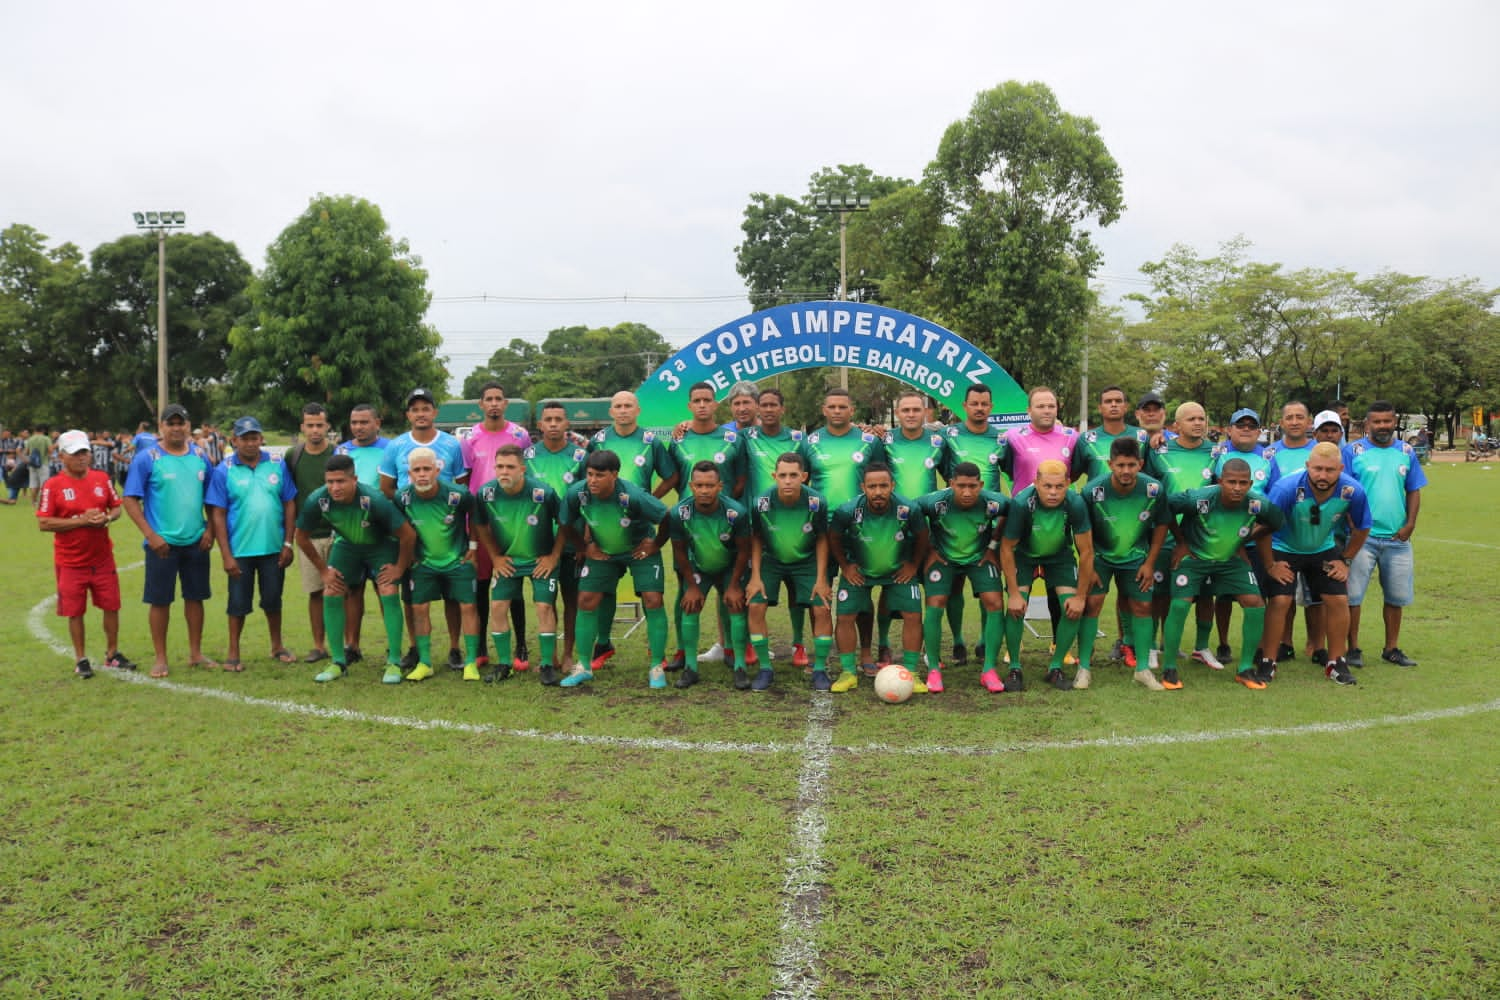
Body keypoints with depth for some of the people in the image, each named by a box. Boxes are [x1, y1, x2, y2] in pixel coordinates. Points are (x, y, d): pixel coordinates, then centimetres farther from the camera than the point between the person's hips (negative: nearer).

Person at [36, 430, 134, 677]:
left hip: (103, 558, 3)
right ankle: (81, 660, 19)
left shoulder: (102, 478, 4)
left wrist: (107, 518, -10)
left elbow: (116, 507, 13)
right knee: (75, 612, 5)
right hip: (70, 561, -3)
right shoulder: (52, 486, -8)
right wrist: (81, 520, -19)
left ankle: (112, 654, 22)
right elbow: (43, 523, -12)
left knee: (111, 606, 7)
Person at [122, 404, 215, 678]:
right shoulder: (147, 458, -6)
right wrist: (151, 535, -14)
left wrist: (210, 529, 2)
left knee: (195, 596, 10)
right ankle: (160, 658, 14)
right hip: (162, 543, -4)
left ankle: (195, 653, 21)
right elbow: (131, 500, -7)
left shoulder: (200, 457, 7)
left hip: (196, 542, 4)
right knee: (160, 600, 3)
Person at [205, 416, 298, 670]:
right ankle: (233, 653, 20)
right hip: (240, 551, -2)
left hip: (273, 549, 2)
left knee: (273, 600, 13)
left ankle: (277, 647, 29)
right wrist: (226, 555, -9)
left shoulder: (277, 466, 1)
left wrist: (288, 544, -1)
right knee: (238, 602, 7)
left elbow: (290, 505, 4)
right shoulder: (223, 471, -4)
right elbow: (218, 515, -5)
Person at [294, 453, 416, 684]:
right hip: (346, 545, 4)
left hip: (382, 545, -3)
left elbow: (408, 534, -26)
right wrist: (323, 570, -4)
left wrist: (400, 568, -17)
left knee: (389, 594, -18)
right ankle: (339, 662, 6)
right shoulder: (317, 501, -26)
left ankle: (394, 663, -7)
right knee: (331, 594, -8)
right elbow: (302, 537, -6)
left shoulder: (374, 499, -37)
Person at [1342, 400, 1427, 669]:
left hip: (1398, 537, 4)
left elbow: (1414, 491, 11)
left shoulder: (1406, 452, 9)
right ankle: (1353, 648, 8)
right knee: (1353, 594, -3)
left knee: (1396, 595, 11)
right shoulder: (1353, 450, -3)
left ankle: (1391, 648, 25)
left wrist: (1409, 524, -1)